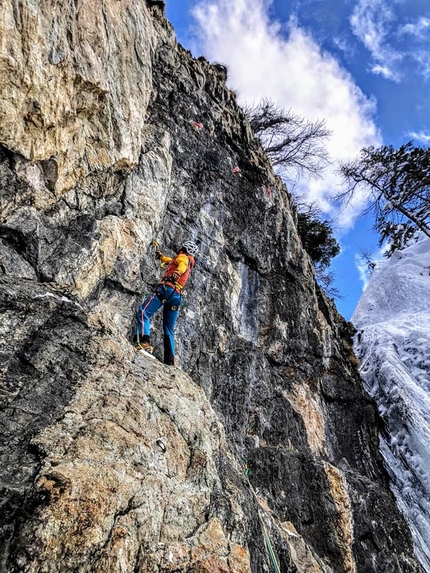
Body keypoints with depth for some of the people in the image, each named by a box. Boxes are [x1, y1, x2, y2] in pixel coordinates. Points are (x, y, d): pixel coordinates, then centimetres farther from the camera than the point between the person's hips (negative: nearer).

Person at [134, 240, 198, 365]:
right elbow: (171, 261, 55)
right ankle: (170, 361, 4)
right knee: (169, 331, 9)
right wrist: (161, 256, 70)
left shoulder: (183, 257, 11)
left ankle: (144, 342, -37)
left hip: (167, 289, -8)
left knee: (143, 312, -19)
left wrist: (176, 273, -37)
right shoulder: (188, 264, 34)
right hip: (177, 296, 8)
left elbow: (183, 265, -16)